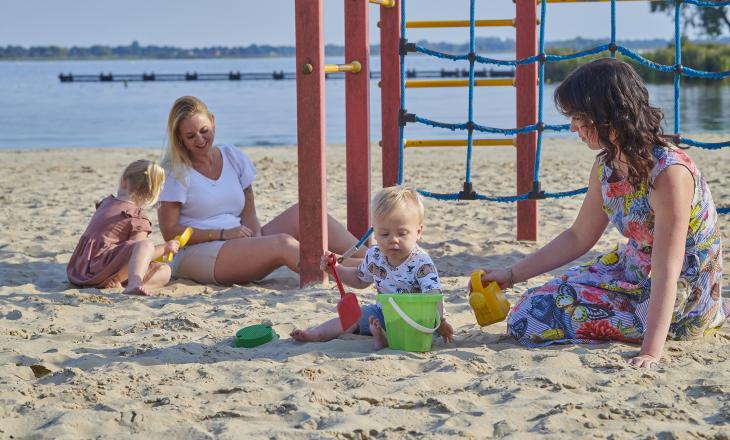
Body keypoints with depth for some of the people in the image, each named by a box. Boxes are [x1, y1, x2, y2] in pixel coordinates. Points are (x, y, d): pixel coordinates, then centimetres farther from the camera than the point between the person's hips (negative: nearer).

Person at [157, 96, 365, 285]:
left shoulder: (234, 158, 12)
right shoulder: (175, 172, -3)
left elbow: (249, 214, 11)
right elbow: (169, 231, -9)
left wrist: (256, 235, -13)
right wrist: (222, 234, -17)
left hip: (242, 244, 6)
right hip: (196, 255, -6)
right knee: (282, 243, -30)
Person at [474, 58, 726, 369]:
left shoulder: (670, 173, -27)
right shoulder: (606, 166, -1)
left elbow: (667, 273, -30)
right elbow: (578, 238, 11)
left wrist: (651, 352, -35)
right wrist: (511, 276, 9)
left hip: (680, 302, -8)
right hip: (631, 275, 8)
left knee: (530, 319, -13)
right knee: (527, 309, 7)